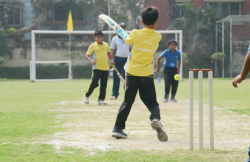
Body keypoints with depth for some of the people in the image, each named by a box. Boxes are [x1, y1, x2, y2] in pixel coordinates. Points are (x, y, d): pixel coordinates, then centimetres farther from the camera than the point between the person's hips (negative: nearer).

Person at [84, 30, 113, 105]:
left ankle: (101, 99, 13)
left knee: (104, 85, 3)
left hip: (105, 68, 4)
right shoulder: (92, 46, 0)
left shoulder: (106, 45, 12)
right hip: (97, 67, -4)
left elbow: (108, 53, 29)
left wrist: (111, 60, 13)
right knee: (94, 82, -13)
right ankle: (86, 95, 9)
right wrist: (91, 60, -20)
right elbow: (87, 55, -1)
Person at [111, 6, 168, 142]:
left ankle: (118, 128, 14)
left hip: (132, 73, 1)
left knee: (127, 102, 13)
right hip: (147, 75, -1)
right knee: (152, 102, 5)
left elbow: (127, 41, 15)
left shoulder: (135, 33, -5)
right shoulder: (157, 37, -1)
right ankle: (155, 118, -26)